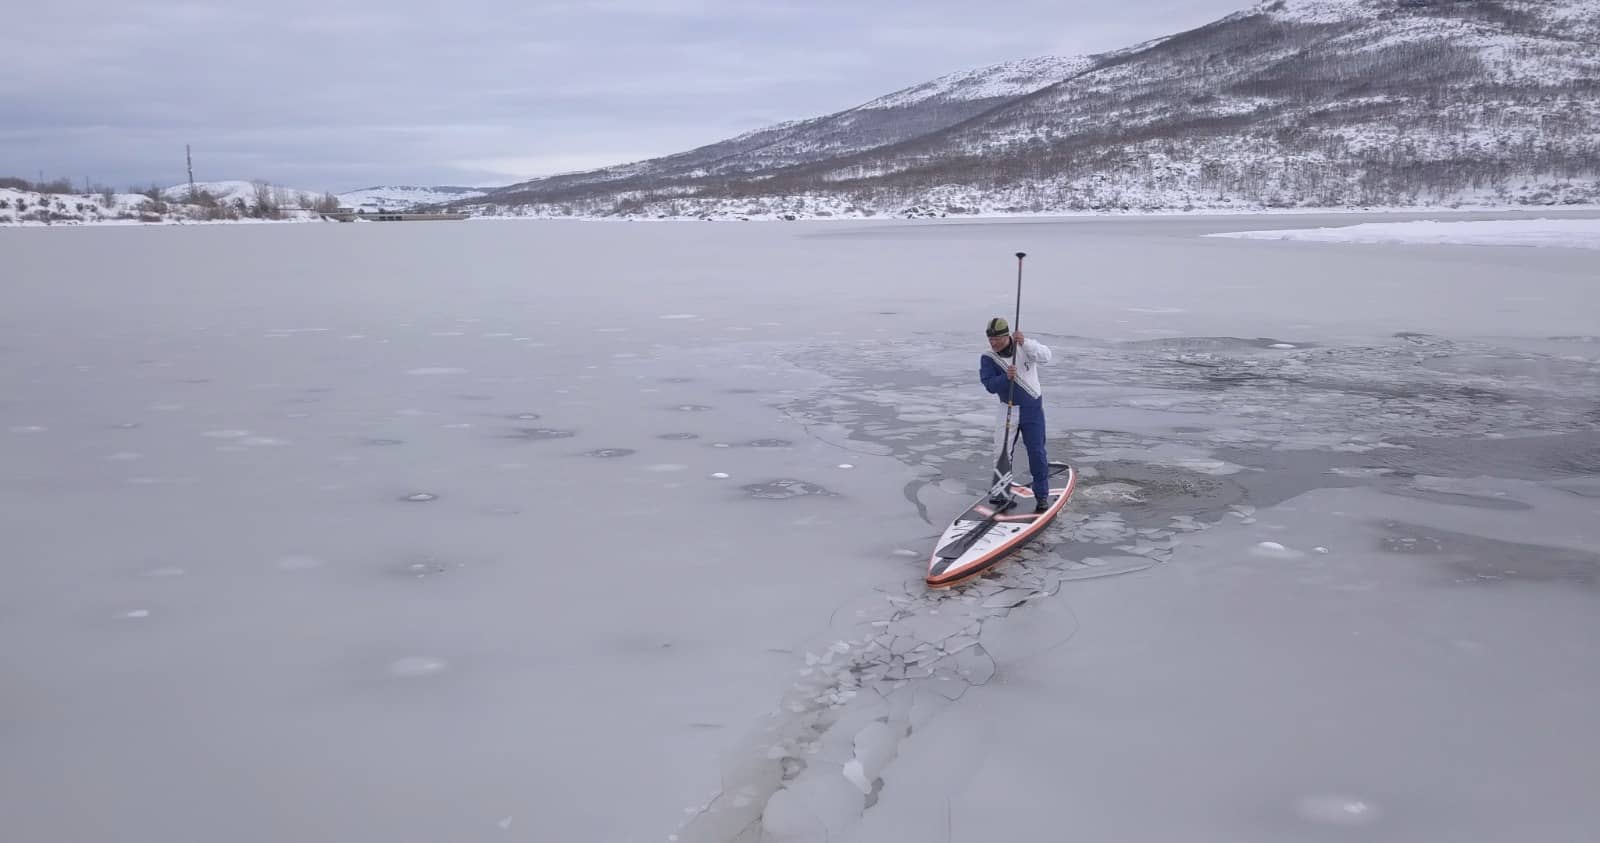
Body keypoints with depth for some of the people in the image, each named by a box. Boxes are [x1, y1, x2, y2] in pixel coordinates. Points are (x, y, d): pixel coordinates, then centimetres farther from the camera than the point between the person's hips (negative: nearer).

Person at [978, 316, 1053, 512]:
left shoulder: (1025, 347, -10)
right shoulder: (988, 359, -7)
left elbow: (1045, 356, -30)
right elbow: (990, 385, -19)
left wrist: (1025, 343, -44)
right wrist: (1006, 377, -38)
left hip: (1033, 409, -2)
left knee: (1037, 452, -3)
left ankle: (1042, 495, 8)